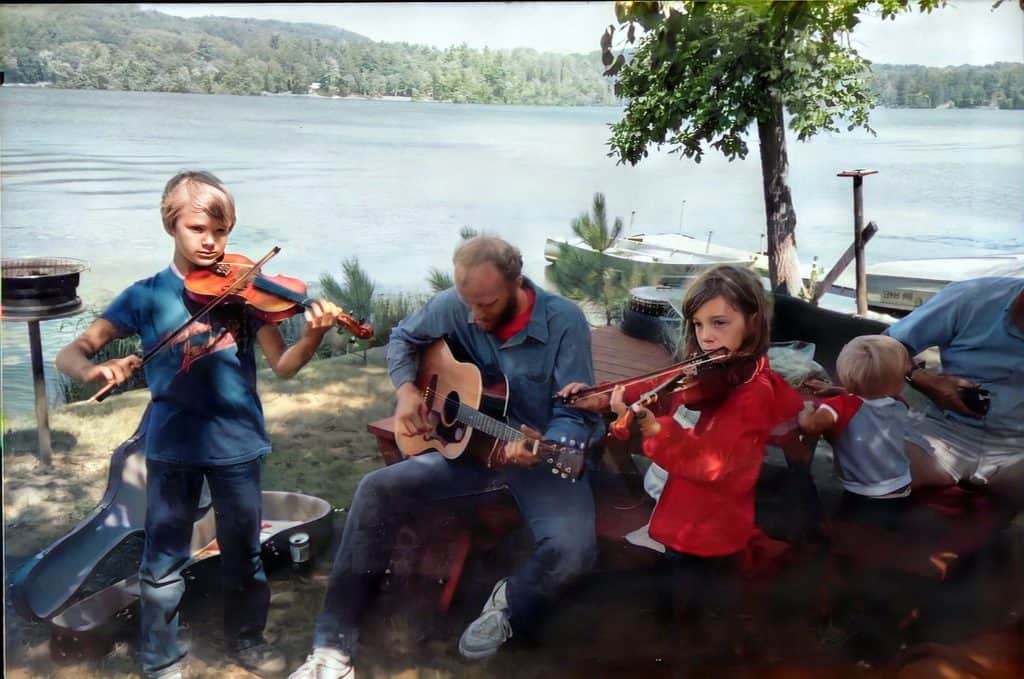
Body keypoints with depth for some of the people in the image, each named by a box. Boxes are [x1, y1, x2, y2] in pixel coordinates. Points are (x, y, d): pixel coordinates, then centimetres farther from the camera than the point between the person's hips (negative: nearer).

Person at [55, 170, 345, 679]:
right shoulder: (147, 296, -3)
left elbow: (283, 366, -6)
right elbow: (69, 354, -5)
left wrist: (314, 336, -27)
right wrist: (94, 369, -29)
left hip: (236, 440, 1)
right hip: (172, 444, -1)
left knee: (243, 548, 14)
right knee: (164, 556, 7)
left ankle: (246, 636, 36)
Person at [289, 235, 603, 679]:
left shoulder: (564, 322, -19)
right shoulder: (453, 305, -8)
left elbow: (577, 413, -19)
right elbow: (404, 337, 13)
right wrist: (406, 389, -6)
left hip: (546, 459, -3)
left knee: (573, 551, -31)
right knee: (378, 490, -16)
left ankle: (512, 605, 7)